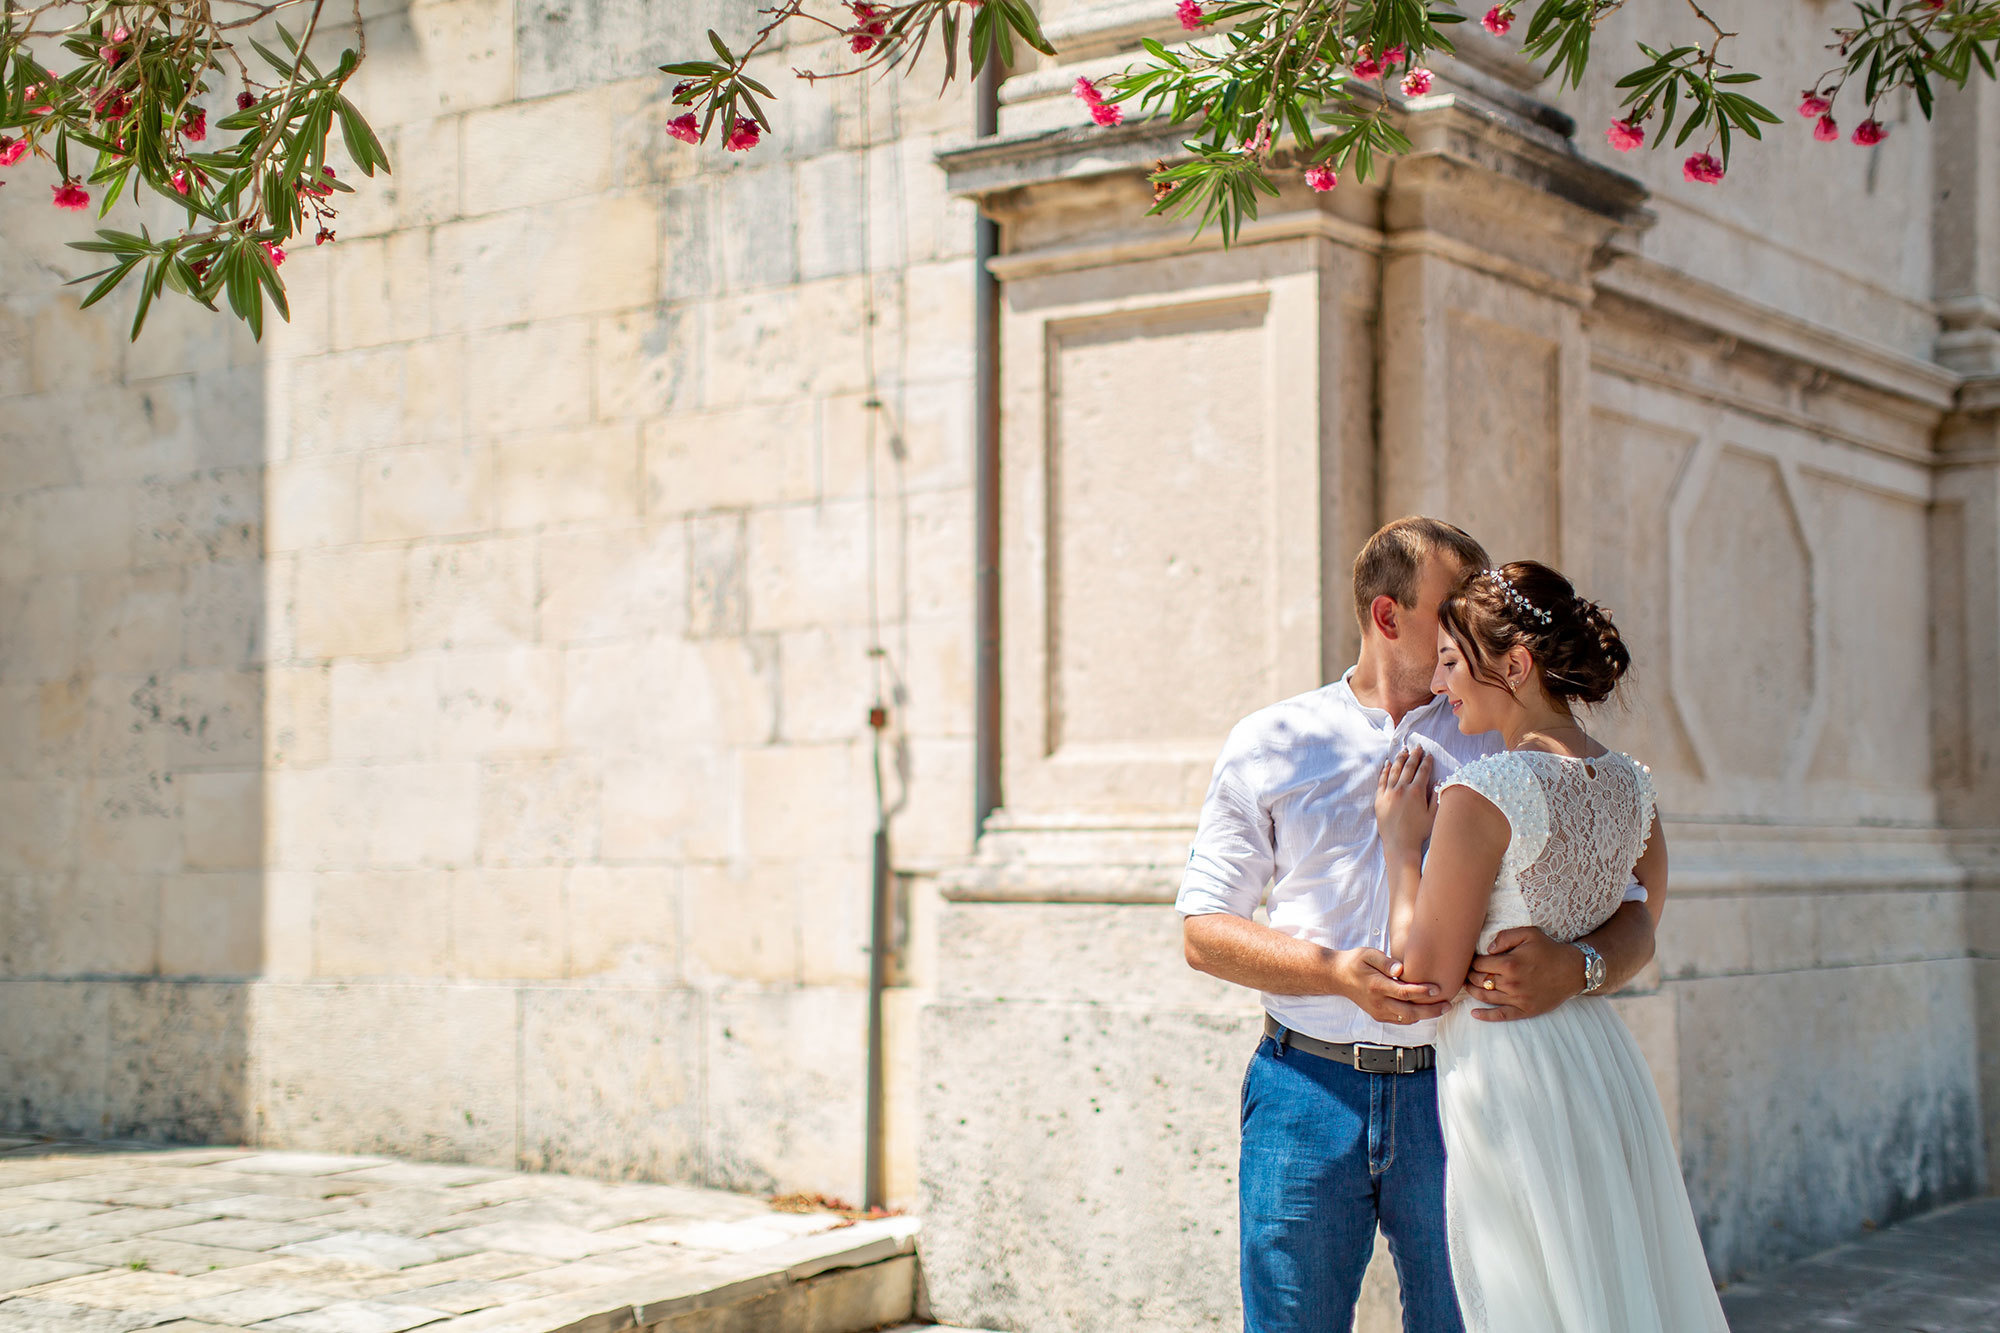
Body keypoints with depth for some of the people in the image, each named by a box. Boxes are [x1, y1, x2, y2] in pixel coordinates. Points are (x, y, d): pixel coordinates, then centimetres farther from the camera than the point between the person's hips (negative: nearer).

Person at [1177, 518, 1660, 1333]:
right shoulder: (1271, 744, 7)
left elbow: (1632, 923, 7)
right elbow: (1203, 930, 4)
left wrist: (1574, 967, -18)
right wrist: (1339, 974, -13)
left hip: (1454, 1096, 1)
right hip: (1307, 1090, 0)